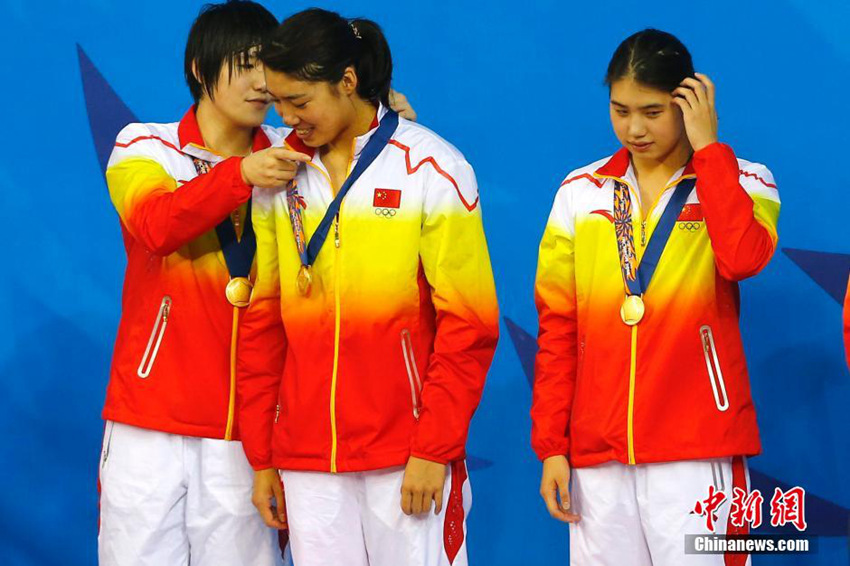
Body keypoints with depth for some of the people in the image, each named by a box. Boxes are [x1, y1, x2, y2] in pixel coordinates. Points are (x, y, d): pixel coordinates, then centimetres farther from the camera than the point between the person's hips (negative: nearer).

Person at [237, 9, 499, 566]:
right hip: (307, 458, 4)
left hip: (407, 456, -4)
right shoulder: (281, 177, 8)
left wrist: (434, 449, -10)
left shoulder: (431, 169, -4)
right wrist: (262, 456, 9)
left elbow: (468, 325, -6)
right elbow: (263, 321, 12)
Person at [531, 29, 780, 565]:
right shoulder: (581, 192, 8)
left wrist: (707, 147, -13)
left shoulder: (742, 182, 2)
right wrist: (551, 445, 5)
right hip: (597, 454, 3)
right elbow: (557, 328, 9)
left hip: (698, 450, -2)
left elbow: (743, 257, -21)